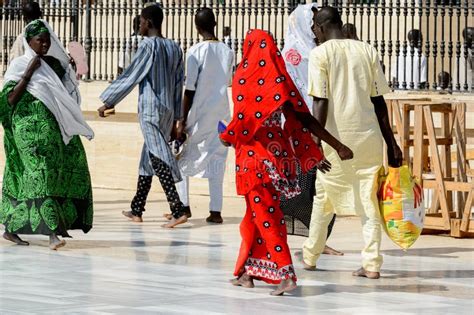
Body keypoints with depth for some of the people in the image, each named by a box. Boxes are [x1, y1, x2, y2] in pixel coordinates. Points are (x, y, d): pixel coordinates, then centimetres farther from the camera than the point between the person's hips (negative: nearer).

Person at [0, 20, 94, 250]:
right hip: (31, 128, -7)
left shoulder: (56, 64, 15)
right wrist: (28, 73, -13)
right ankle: (52, 233, -25)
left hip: (56, 127, 7)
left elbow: (67, 96, 23)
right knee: (40, 173, -16)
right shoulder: (19, 65, -1)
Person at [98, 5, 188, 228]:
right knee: (148, 158, 14)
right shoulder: (174, 49, 12)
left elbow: (130, 77, -9)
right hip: (168, 110, 8)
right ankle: (137, 210, 19)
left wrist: (108, 102, -1)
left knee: (158, 159, -11)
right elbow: (179, 85, 14)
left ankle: (178, 210, -21)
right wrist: (175, 118, 18)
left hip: (150, 110, -7)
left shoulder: (149, 46, -9)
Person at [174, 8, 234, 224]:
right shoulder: (228, 52, 1)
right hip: (222, 113, 4)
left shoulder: (196, 52, -13)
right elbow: (228, 81, 10)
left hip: (199, 113, -4)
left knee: (182, 157, 12)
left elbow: (189, 89, -13)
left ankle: (182, 206, 10)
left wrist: (183, 120, -9)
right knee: (216, 159, 6)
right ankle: (215, 211, -1)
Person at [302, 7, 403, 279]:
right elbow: (379, 101, 7)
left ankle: (311, 256, 24)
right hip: (369, 135, 3)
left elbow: (321, 102, -10)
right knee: (369, 200, 5)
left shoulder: (321, 54, -2)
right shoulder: (367, 51, 9)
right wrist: (391, 143, 9)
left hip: (337, 136, -3)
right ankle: (372, 263, -2)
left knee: (324, 198, 13)